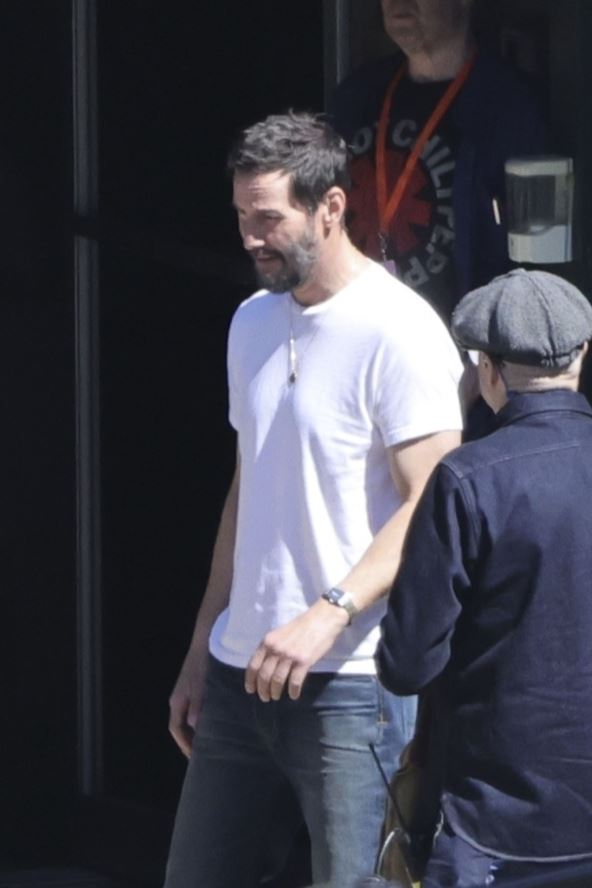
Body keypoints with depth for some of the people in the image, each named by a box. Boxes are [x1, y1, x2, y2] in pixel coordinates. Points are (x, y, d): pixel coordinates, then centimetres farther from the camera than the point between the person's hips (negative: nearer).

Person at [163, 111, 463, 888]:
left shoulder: (398, 332, -11)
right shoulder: (253, 323, 14)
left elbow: (430, 506, -17)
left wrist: (329, 616, -28)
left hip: (352, 679, -8)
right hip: (241, 670, 8)